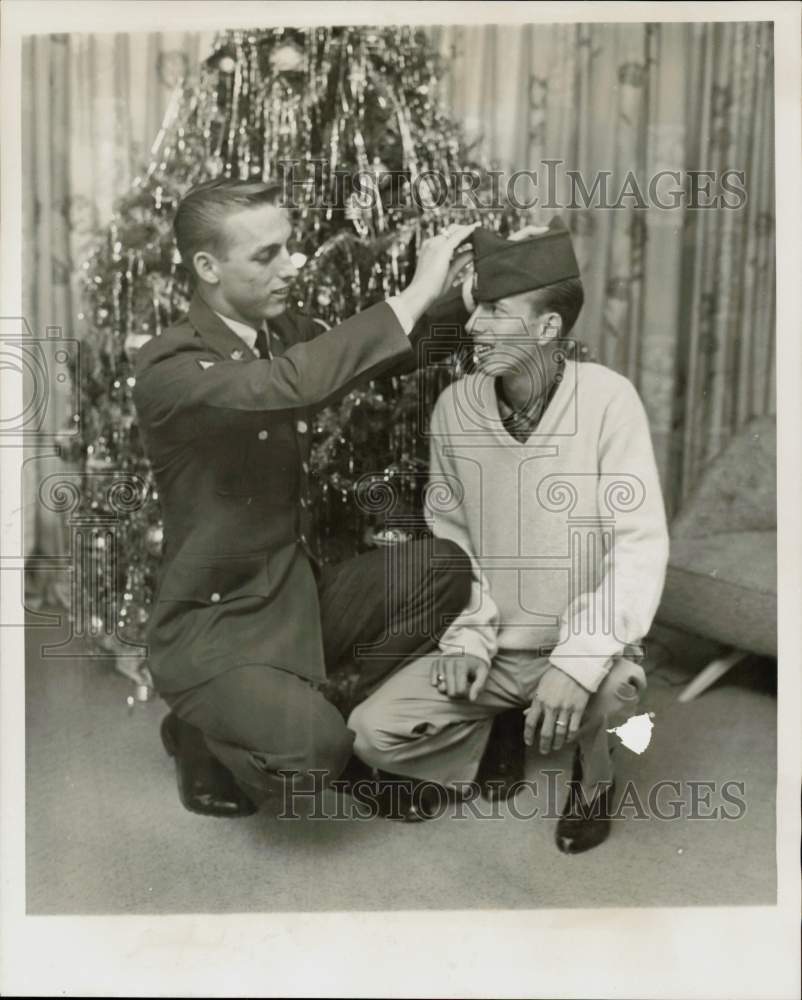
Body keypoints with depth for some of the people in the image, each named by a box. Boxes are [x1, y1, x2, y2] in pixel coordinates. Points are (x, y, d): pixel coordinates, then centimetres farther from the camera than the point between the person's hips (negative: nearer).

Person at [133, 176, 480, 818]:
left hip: (304, 593, 7)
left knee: (445, 566, -13)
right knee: (313, 748, -30)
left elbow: (389, 351, 10)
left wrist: (469, 294, -10)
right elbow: (284, 387, -40)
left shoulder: (289, 331, 2)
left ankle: (366, 735, 7)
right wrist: (414, 293, -35)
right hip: (213, 627, -7)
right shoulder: (168, 369, -22)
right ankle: (201, 741, 6)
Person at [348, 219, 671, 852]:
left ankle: (593, 777, 3)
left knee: (606, 687, -36)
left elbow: (641, 546, -20)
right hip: (492, 648, 3)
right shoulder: (455, 406, -6)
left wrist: (578, 659, -32)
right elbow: (448, 533, 3)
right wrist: (466, 637, -8)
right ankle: (484, 740, 19)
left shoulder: (608, 400, -17)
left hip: (584, 647, -3)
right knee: (372, 735, -14)